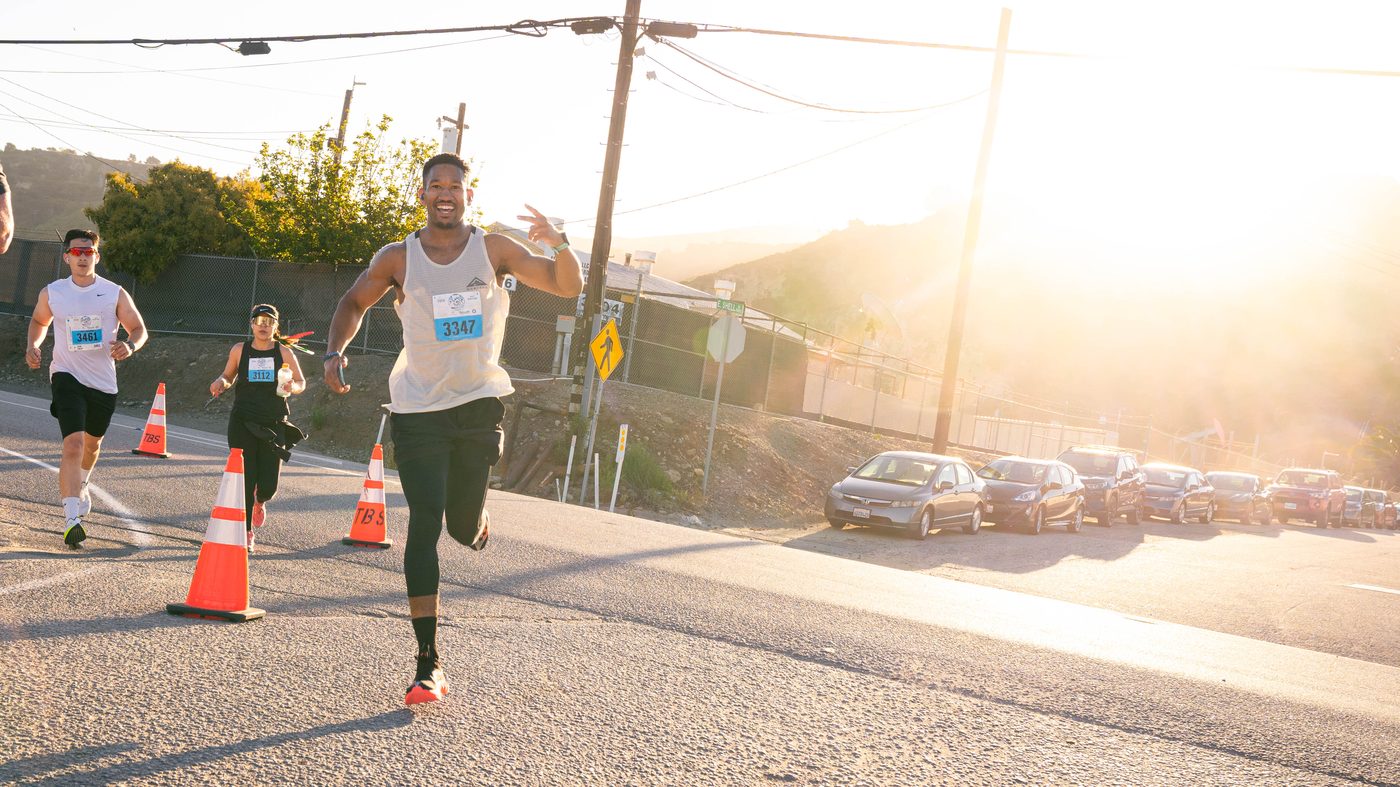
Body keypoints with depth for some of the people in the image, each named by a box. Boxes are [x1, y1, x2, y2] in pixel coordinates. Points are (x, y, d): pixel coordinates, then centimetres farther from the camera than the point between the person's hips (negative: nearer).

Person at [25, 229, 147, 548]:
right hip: (67, 376, -2)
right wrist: (34, 345, 1)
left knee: (92, 442, 21)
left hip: (104, 381, 2)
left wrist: (129, 346, -18)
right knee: (73, 443, -20)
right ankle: (71, 518, -25)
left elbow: (139, 329, 4)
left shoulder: (115, 293, -3)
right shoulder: (51, 293, 1)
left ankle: (81, 484, 54)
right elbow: (39, 321, 20)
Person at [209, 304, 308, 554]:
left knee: (268, 486, -3)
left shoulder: (284, 352, 0)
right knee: (246, 481, -5)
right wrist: (221, 382, -7)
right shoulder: (239, 350, 2)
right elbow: (228, 375, 15)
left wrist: (292, 387, -16)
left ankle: (260, 502, 36)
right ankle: (246, 533, 10)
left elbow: (301, 382, 6)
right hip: (243, 423, 0)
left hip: (274, 425, 0)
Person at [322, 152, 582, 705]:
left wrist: (559, 245, -25)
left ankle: (474, 518, 43)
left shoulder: (493, 249, -1)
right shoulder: (398, 259, -1)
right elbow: (354, 302, 15)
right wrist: (335, 352, -2)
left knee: (464, 528, 0)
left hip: (479, 402, 1)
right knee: (424, 524, -10)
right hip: (418, 407, -1)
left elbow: (568, 287, -4)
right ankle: (428, 663, -6)